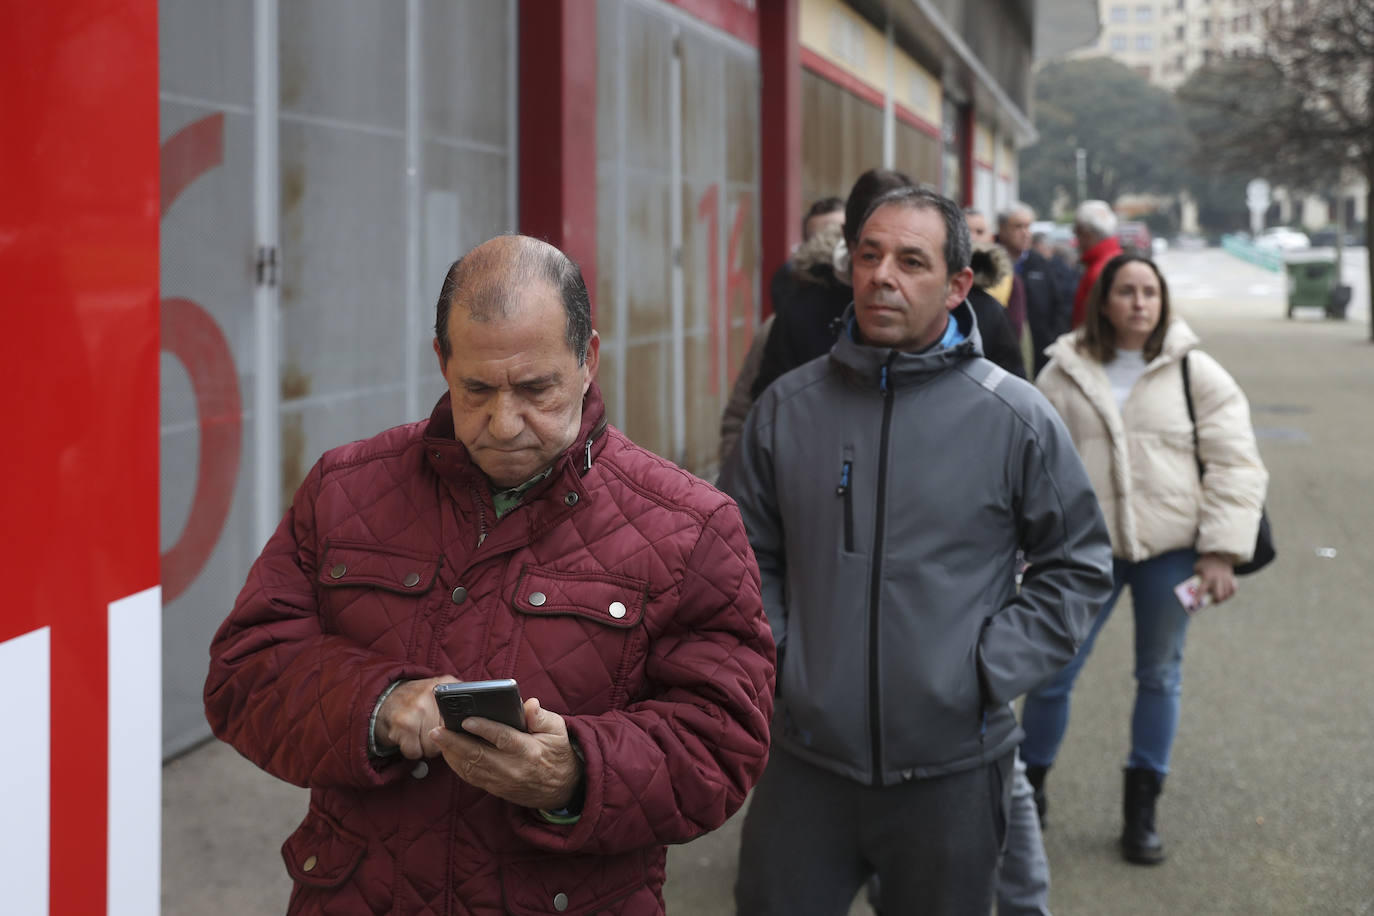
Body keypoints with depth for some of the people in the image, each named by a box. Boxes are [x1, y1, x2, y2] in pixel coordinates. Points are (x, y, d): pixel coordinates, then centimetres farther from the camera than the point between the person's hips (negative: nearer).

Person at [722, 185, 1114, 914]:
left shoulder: (1015, 418, -4)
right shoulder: (787, 408, 1)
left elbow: (1079, 564, 3)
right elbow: (746, 554, 12)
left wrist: (994, 667, -5)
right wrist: (769, 650, -1)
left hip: (951, 770, -1)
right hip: (807, 763, 2)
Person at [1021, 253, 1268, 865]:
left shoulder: (1195, 374, 0)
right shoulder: (1066, 373, 2)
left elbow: (1234, 464, -1)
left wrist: (1221, 551, -8)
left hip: (1171, 548, 0)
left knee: (1160, 677, 9)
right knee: (1052, 672, 0)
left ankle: (1142, 810, 23)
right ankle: (1028, 788, 21)